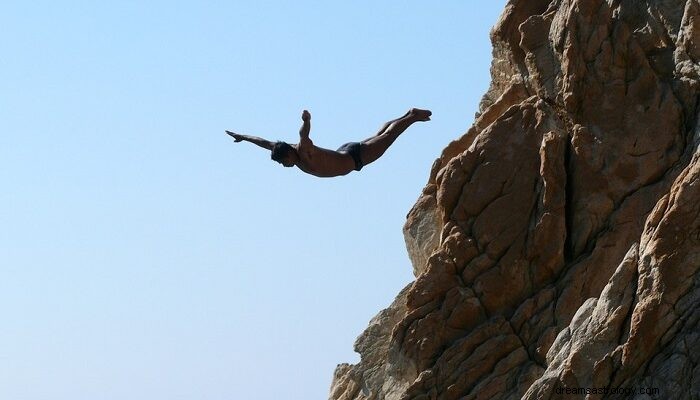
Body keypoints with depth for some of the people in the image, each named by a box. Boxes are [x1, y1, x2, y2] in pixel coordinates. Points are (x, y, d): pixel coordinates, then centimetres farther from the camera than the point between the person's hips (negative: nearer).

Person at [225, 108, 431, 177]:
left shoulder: (304, 150, -36)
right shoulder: (286, 151, -14)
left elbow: (304, 134, -58)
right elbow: (266, 143, -1)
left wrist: (306, 121, -78)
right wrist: (243, 137, 3)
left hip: (355, 156, -8)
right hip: (344, 153, 8)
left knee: (387, 136, 10)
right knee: (379, 136, 28)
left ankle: (412, 117, 27)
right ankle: (407, 115, 45)